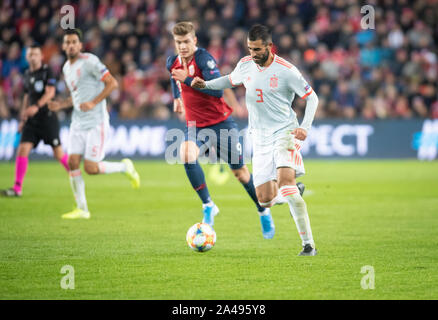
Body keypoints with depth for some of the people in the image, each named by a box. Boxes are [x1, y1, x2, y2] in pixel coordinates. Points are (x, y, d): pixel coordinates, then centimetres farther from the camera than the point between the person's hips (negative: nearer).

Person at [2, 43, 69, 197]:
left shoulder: (47, 71, -5)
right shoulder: (27, 75, 13)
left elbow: (50, 92, -16)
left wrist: (37, 106, -30)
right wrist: (22, 119, 20)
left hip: (47, 117, -5)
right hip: (32, 120, 5)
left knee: (58, 153, -3)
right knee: (22, 149, -8)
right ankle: (17, 188, -9)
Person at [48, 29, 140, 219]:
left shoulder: (89, 61, -11)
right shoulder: (66, 68, 15)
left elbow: (112, 83, -13)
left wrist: (93, 103, -20)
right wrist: (60, 105, 8)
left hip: (96, 123, -7)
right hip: (78, 123, 7)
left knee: (91, 168, -11)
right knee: (73, 163, -4)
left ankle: (125, 167, 15)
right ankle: (82, 209, 4)